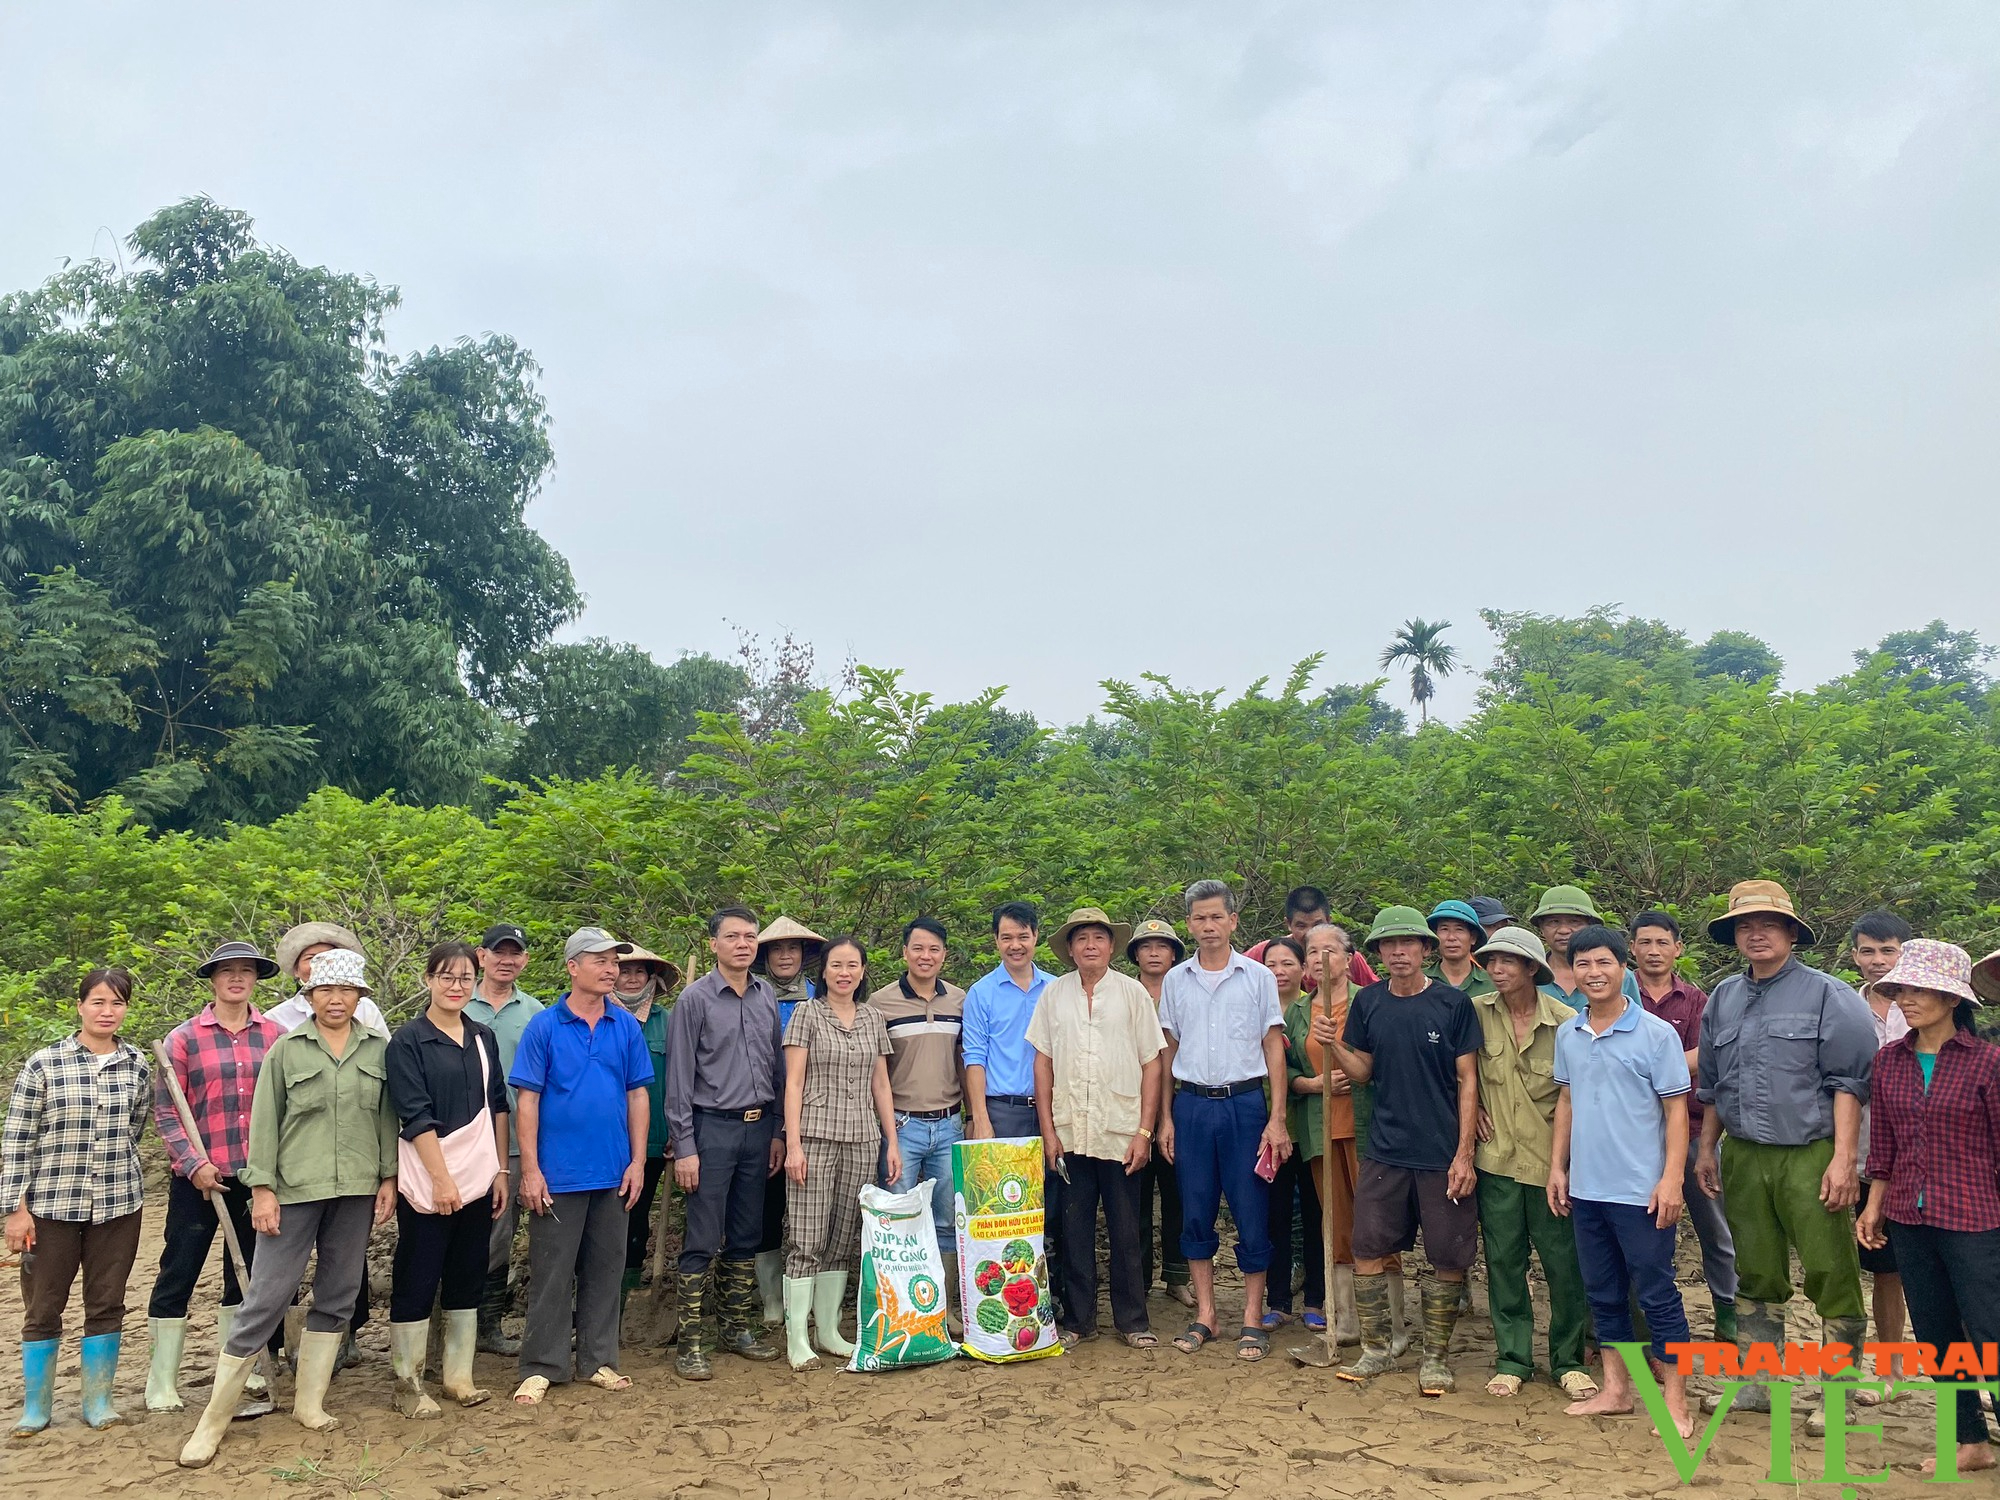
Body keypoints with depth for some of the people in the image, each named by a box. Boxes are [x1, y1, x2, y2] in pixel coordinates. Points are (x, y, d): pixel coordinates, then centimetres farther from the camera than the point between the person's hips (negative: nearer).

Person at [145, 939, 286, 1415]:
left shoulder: (275, 1036, 3)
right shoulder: (184, 1038, -3)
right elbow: (164, 1111, -4)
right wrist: (194, 1163, -14)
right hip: (198, 1178, -2)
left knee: (246, 1277, 13)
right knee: (177, 1276, 5)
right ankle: (162, 1383, 19)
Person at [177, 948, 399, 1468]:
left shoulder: (379, 1049, 5)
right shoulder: (286, 1049, 0)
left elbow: (387, 1117, 9)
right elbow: (264, 1122, 0)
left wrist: (388, 1177, 5)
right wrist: (263, 1188, -5)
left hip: (356, 1190, 3)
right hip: (295, 1189, -2)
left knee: (337, 1298, 9)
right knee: (265, 1299, -2)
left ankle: (309, 1402, 23)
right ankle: (214, 1419, 10)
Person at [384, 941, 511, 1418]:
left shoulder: (483, 1038, 10)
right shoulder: (408, 1041, -7)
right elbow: (416, 1116, -12)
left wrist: (501, 1169, 8)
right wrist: (442, 1179, -16)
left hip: (477, 1178, 5)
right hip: (427, 1180, -5)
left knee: (468, 1281, 11)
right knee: (416, 1283, 2)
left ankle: (458, 1376, 22)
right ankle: (408, 1383, 13)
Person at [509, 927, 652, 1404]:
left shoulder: (627, 1027, 3)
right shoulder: (544, 1027, -5)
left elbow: (637, 1095, 6)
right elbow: (527, 1100, -5)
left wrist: (638, 1161, 1)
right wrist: (530, 1169, -10)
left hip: (613, 1173, 3)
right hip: (558, 1173, -3)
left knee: (605, 1269, 12)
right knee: (551, 1273, 4)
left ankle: (599, 1360, 24)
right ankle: (541, 1367, 16)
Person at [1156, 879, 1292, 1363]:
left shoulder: (1258, 977, 2)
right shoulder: (1175, 981, 7)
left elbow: (1274, 1049, 2)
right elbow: (1168, 1052, 11)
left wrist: (1277, 1118, -4)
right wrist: (1165, 1117, 6)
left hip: (1245, 1104, -2)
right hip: (1192, 1105, 2)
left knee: (1252, 1214, 1)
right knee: (1195, 1214, 7)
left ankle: (1253, 1319, 13)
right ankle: (1204, 1315, 19)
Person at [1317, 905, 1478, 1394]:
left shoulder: (1453, 1003, -5)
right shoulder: (1368, 1002, 4)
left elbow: (1467, 1081, -3)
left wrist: (1464, 1153, -8)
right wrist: (1335, 1045, -9)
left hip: (1442, 1153, -3)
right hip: (1384, 1150, 3)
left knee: (1447, 1258, 4)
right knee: (1367, 1249, 3)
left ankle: (1434, 1357, 20)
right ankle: (1376, 1349, 19)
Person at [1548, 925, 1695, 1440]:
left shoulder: (1656, 1033, -9)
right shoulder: (1567, 1035, 6)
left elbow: (1676, 1109, -7)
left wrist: (1672, 1178, -13)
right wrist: (1557, 1166, 12)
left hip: (1640, 1190, -5)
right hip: (1585, 1188, 5)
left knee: (1656, 1294, 3)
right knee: (1603, 1292, 14)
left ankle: (1675, 1400, 16)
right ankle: (1616, 1390, 26)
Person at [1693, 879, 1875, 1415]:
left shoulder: (1827, 995, -4)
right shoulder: (1722, 999, 12)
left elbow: (1847, 1083, -8)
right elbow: (1711, 1084, 19)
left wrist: (1843, 1159, -14)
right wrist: (1706, 1148, 15)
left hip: (1810, 1157, -5)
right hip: (1743, 1159, 5)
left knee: (1831, 1276, -3)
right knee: (1756, 1275, 12)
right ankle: (1756, 1384, 22)